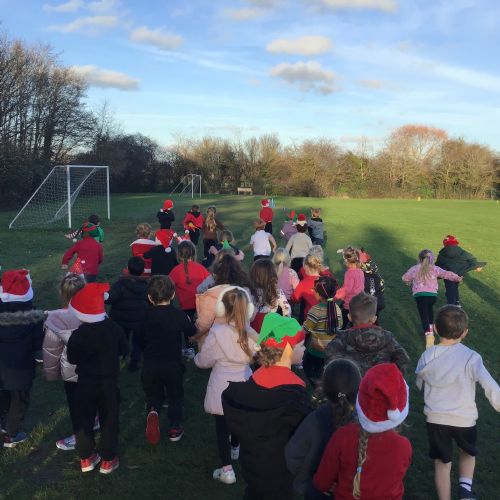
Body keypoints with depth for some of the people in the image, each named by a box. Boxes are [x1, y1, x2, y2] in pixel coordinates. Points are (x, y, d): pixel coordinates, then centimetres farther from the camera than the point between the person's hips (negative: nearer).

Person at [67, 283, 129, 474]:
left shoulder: (77, 335, -18)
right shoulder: (113, 328, -11)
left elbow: (72, 359, -7)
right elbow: (124, 350, 1)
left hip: (86, 384, -1)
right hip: (109, 383, 1)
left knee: (84, 420, 16)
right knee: (109, 421, 13)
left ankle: (86, 458, 26)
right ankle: (108, 460, 21)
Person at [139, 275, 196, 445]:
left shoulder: (147, 316, -2)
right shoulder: (178, 315, -10)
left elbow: (141, 340, 7)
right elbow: (192, 332, 3)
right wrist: (188, 321, 22)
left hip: (150, 364, 2)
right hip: (173, 364, -2)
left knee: (153, 394, 18)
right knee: (175, 395, 18)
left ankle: (153, 411, -13)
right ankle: (175, 428, 20)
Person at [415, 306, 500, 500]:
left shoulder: (428, 356, -7)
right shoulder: (471, 358, -14)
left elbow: (420, 384, 8)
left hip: (435, 418, 1)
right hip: (464, 418, -1)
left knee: (442, 463, 15)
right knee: (468, 453, 28)